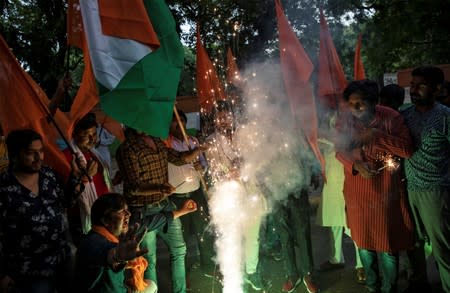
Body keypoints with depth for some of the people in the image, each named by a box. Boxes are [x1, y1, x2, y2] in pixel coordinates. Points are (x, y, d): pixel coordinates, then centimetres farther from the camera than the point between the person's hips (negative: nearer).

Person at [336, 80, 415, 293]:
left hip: (386, 190, -3)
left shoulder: (391, 118, -11)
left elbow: (407, 149, -15)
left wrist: (378, 135, -24)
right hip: (358, 192, 3)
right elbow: (340, 150, 0)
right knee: (363, 240, 14)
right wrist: (356, 165, -19)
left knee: (387, 243, 4)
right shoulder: (346, 123, -2)